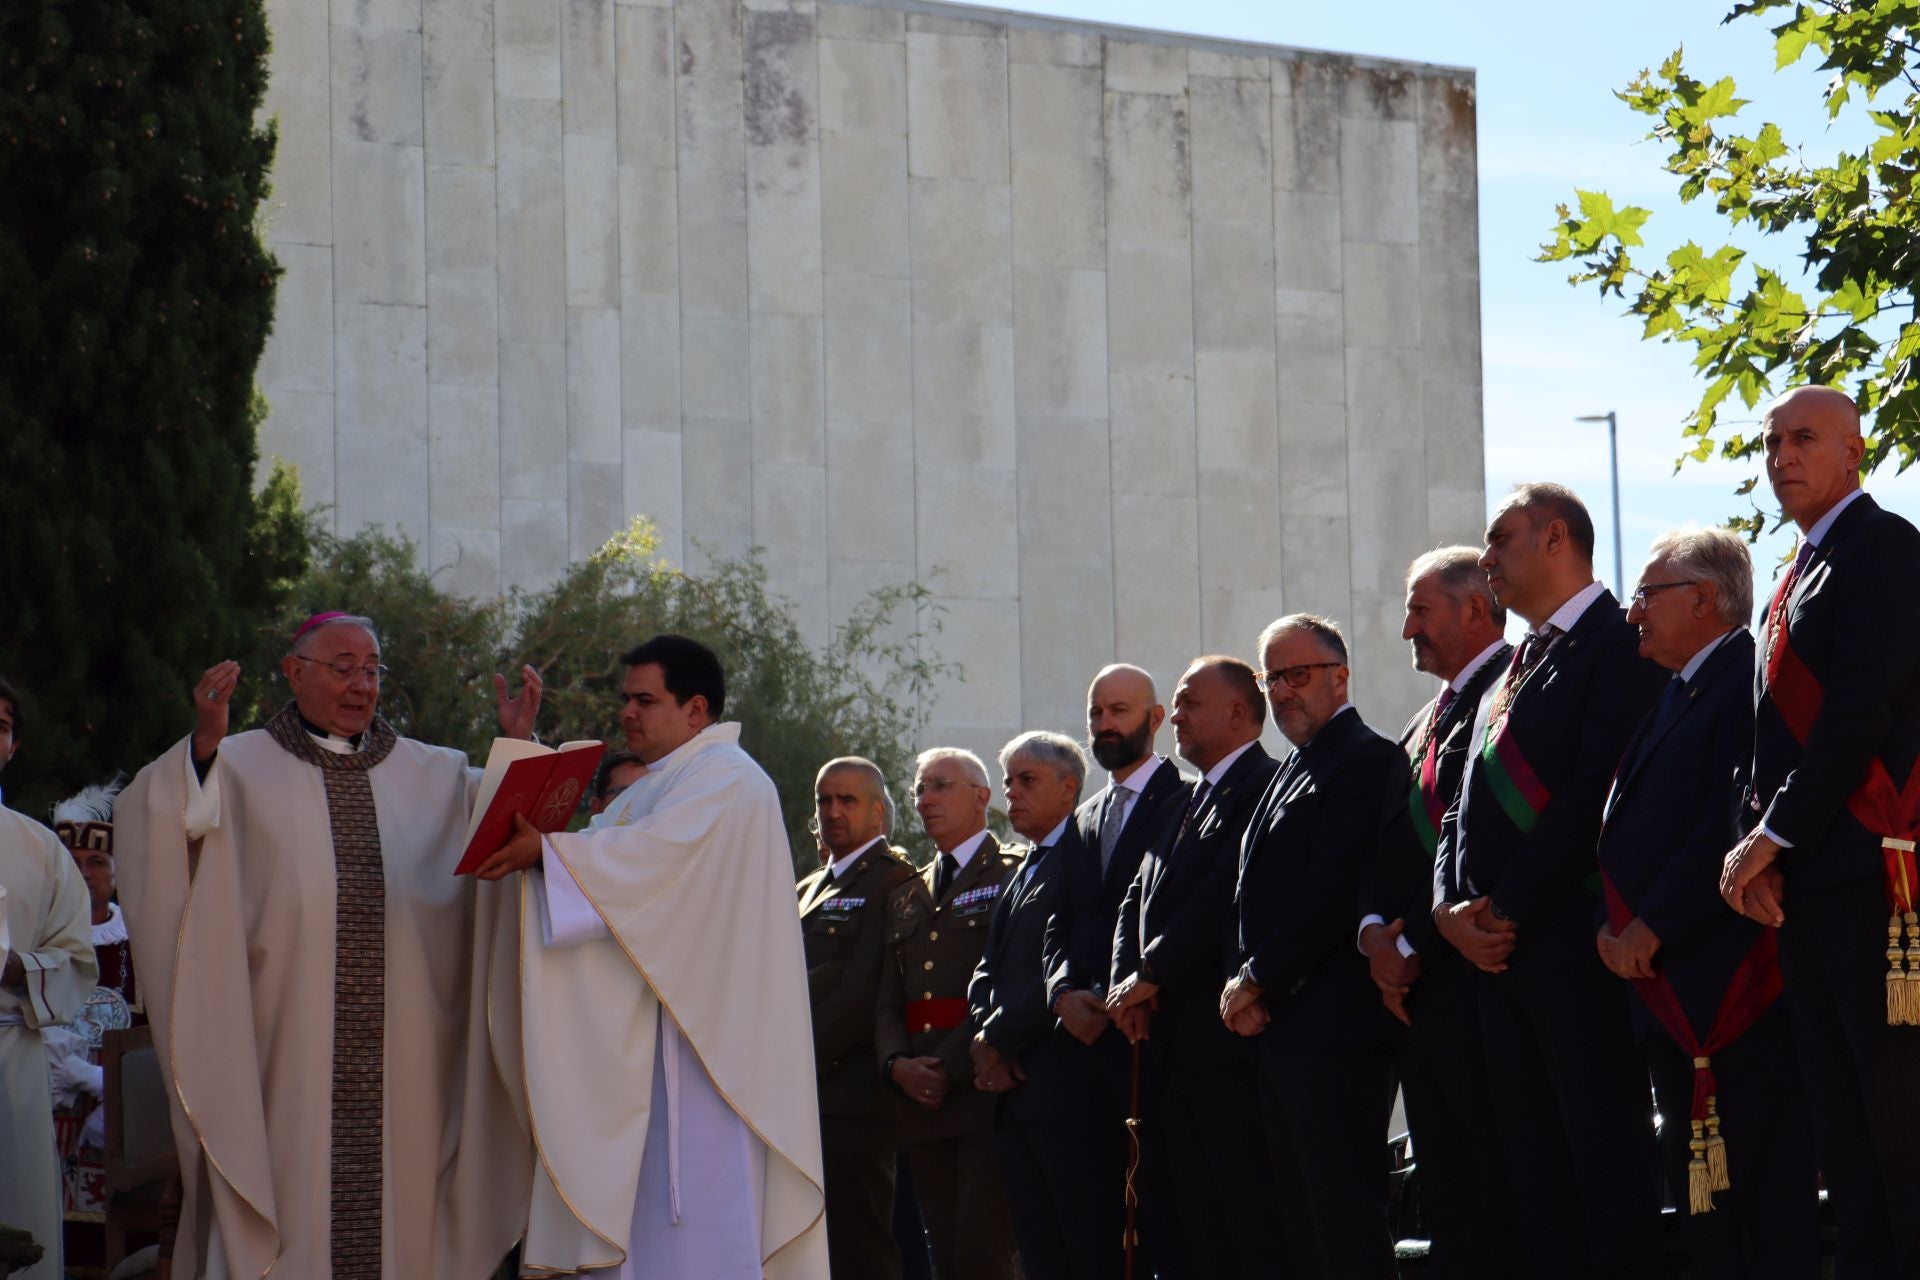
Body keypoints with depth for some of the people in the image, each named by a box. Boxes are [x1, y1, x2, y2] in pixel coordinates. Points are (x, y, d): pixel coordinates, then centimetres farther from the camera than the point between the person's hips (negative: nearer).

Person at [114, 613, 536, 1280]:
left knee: (396, 1200, 2)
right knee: (294, 1194, -3)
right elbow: (150, 819, -10)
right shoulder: (242, 767, 4)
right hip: (286, 1056, -3)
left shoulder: (434, 775, 15)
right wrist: (202, 746, -27)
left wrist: (516, 749, -10)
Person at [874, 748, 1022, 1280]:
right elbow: (888, 1001, 18)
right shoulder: (906, 897, 23)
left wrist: (952, 1066, -14)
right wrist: (897, 1064, -3)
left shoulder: (1017, 874, 1)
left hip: (988, 1091, -7)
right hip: (923, 1101, 7)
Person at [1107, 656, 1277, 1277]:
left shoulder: (1265, 788, -7)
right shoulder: (1187, 805, 23)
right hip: (1170, 1048, 9)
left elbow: (1226, 893, -17)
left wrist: (1151, 975, -11)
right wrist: (1126, 982, 0)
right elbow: (1137, 902, 18)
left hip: (1227, 1045, -9)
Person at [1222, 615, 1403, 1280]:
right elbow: (1254, 897, 20)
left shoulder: (1366, 760, -9)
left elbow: (1332, 890, -17)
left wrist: (1259, 981, -11)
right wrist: (1243, 981, 3)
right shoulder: (1288, 775, 22)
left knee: (1345, 1220, -10)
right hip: (1279, 1031, 10)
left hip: (1334, 1029, -10)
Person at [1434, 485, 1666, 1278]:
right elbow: (1466, 803, 19)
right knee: (1528, 1167, 7)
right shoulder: (1514, 669, 23)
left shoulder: (1618, 646, -5)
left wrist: (1507, 908, -14)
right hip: (1497, 948, 9)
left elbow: (1599, 791, -15)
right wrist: (1453, 908, 1)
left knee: (1604, 1151, -8)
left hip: (1574, 943, -9)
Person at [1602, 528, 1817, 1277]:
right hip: (1671, 993, 10)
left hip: (1736, 987, -10)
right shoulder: (1672, 699, 22)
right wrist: (1611, 923, 5)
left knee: (1768, 1214, -10)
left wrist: (1652, 926, -16)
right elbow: (1628, 829, 22)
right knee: (1699, 1202, 10)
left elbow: (1736, 819, -19)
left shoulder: (1751, 679, -9)